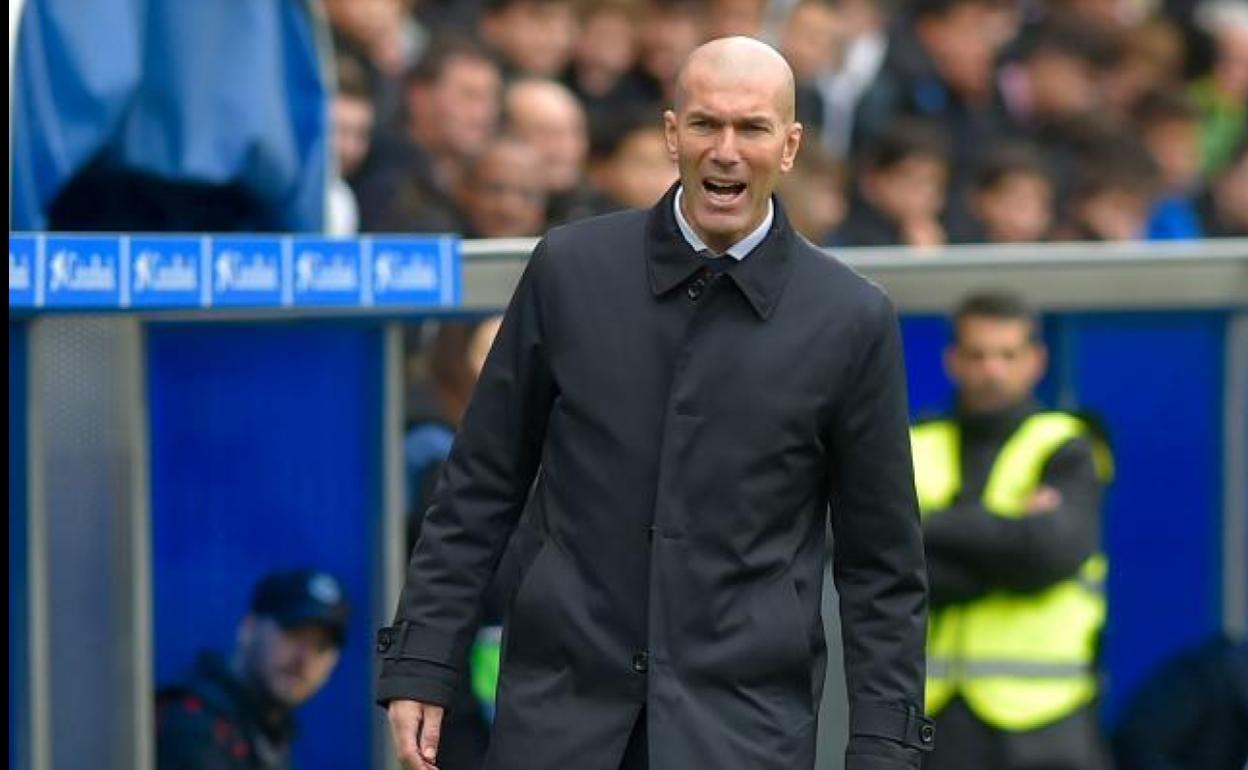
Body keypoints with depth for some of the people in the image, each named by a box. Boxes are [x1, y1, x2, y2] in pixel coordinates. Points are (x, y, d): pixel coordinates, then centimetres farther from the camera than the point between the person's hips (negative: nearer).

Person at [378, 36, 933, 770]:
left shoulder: (852, 321, -2)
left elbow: (883, 564, 3)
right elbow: (480, 490, 8)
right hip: (563, 703, 2)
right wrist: (421, 664, 3)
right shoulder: (571, 269, 2)